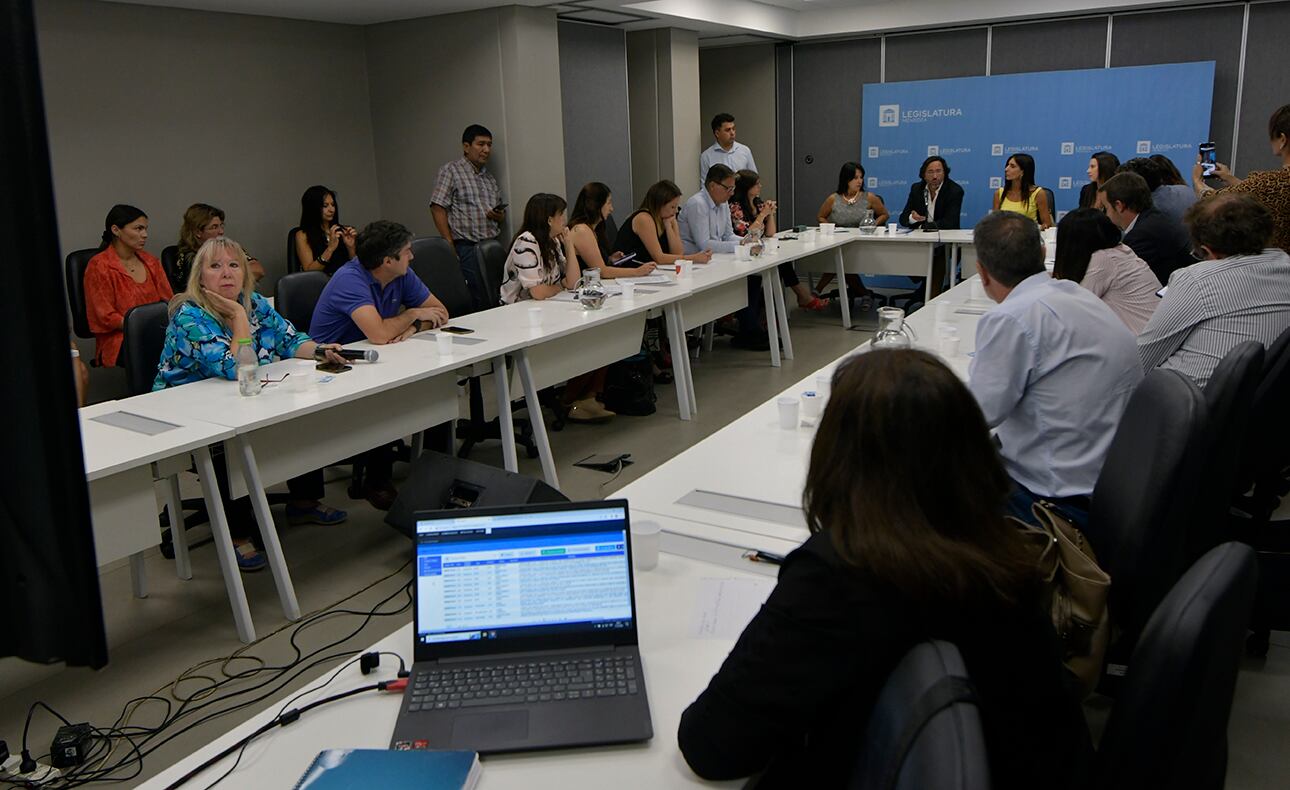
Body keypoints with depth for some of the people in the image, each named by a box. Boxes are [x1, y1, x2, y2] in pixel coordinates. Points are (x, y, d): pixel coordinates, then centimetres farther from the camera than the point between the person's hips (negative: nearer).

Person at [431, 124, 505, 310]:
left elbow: (501, 214, 27)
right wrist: (450, 247, -13)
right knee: (480, 304, -11)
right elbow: (438, 209, -5)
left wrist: (500, 216, 1)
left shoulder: (491, 178, 21)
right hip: (467, 248, -6)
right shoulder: (451, 171, 2)